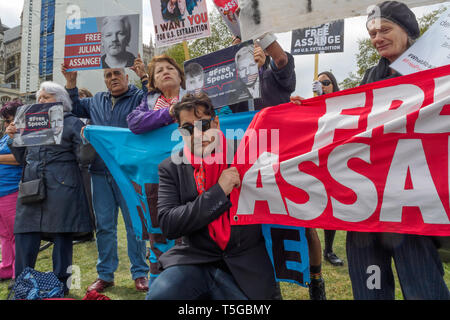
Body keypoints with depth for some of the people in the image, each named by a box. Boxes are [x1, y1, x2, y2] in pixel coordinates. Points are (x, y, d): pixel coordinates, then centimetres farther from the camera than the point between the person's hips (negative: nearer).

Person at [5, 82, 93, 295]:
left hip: (61, 189, -5)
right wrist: (13, 139, 9)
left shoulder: (72, 123, 4)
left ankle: (61, 286, 15)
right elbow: (23, 159, 22)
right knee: (24, 237, 4)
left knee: (62, 237, 2)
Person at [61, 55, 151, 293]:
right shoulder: (96, 101, 19)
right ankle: (105, 274, 23)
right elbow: (75, 108, 28)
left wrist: (144, 77, -21)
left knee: (134, 223, 3)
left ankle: (139, 273, 16)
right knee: (104, 225, 11)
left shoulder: (138, 97, 3)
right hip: (100, 173, 5)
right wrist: (71, 82, 19)